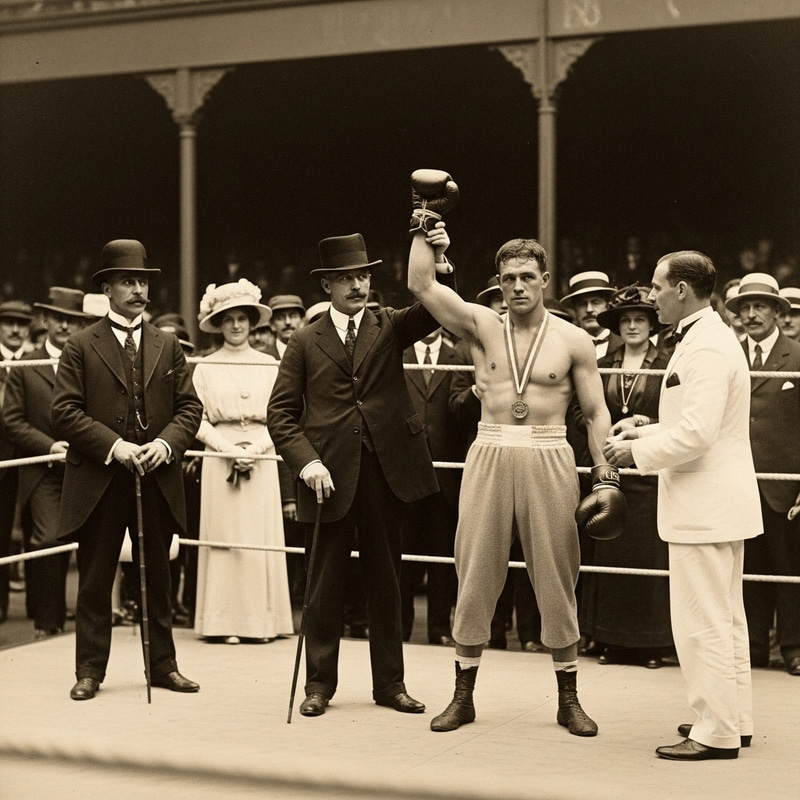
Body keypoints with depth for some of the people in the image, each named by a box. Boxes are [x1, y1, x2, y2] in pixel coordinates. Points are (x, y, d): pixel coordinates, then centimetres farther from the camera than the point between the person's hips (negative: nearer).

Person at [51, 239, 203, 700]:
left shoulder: (168, 346, 11)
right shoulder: (82, 346, 1)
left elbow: (190, 407, 8)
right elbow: (65, 412, -5)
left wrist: (166, 443, -10)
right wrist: (113, 445, -16)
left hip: (158, 479, 3)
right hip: (98, 481, -3)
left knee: (158, 577, 10)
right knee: (95, 580, 3)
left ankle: (163, 665, 19)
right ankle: (90, 671, 11)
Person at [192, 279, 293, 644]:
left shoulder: (269, 366, 6)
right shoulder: (206, 368, 4)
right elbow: (198, 421, 0)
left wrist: (256, 448, -12)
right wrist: (230, 449, -12)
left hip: (262, 459, 1)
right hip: (220, 459, -1)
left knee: (261, 537, 1)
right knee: (224, 537, -1)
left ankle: (262, 618, 7)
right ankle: (224, 621, 3)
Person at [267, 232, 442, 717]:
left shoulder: (391, 327, 9)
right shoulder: (307, 343, 6)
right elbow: (281, 412, 3)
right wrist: (306, 461, -11)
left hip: (385, 469, 1)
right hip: (330, 475, -1)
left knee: (385, 577, 9)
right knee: (326, 581, 5)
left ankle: (390, 682, 18)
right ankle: (320, 682, 16)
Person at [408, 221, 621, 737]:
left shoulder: (574, 340, 3)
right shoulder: (481, 326, 5)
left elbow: (596, 412, 4)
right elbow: (421, 284, -5)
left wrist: (605, 471, -5)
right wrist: (426, 232, -3)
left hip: (549, 460, -1)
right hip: (489, 456, 1)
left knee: (556, 578, 4)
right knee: (476, 574, 5)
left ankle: (569, 698, 15)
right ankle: (464, 695, 15)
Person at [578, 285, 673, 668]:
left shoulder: (666, 367, -1)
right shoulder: (603, 367, 9)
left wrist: (644, 423, -16)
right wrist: (613, 430, -9)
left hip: (651, 473, -3)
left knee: (650, 553, -1)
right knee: (610, 553, 4)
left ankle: (652, 643, 5)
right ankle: (613, 640, 11)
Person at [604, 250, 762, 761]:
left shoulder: (705, 348, -19)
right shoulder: (712, 338, 14)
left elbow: (695, 435, -26)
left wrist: (639, 452, -13)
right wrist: (648, 432, 12)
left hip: (705, 507, -11)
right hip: (720, 504, 11)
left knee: (702, 624, -5)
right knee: (726, 618, 17)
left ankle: (716, 733, 1)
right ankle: (735, 719, 26)